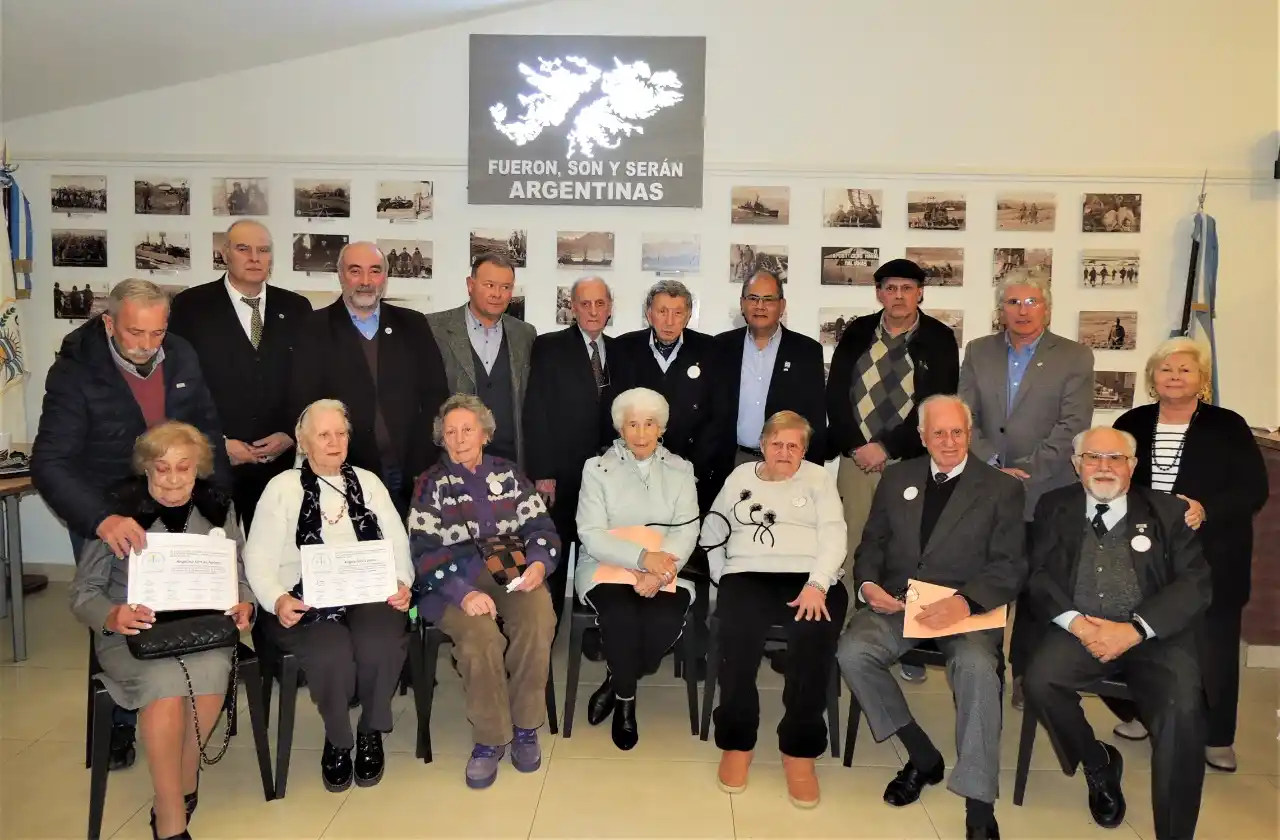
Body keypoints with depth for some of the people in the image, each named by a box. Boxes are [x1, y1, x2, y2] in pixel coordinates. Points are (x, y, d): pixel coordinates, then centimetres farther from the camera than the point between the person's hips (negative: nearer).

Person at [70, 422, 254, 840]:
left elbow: (239, 577, 8)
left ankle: (176, 791, -6)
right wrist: (113, 616, -23)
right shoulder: (117, 508, -5)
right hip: (131, 633, -2)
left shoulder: (218, 507, 3)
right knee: (165, 680, -32)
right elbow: (83, 592, -2)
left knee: (211, 671, -31)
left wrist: (244, 605, -14)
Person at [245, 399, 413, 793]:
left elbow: (398, 541, 11)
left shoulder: (368, 481, 16)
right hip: (308, 602, -2)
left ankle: (371, 733, -2)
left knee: (380, 645, -31)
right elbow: (259, 558, 1)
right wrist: (277, 600, -18)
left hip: (369, 595, 2)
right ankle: (337, 740, -1)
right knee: (333, 653, -33)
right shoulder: (282, 487, 8)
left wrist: (401, 582, -9)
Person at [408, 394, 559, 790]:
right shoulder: (432, 484, 8)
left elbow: (540, 527, 10)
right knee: (479, 634, -32)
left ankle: (526, 727, -11)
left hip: (513, 572, 2)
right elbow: (425, 551, -4)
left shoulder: (509, 474, 15)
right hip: (454, 582, -1)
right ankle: (490, 739, -13)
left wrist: (538, 563, -14)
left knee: (537, 620, -30)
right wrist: (463, 593, -21)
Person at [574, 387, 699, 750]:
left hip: (665, 568, 1)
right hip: (608, 566, -1)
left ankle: (615, 683, 3)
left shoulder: (680, 470, 8)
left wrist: (658, 570, -22)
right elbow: (591, 535, -7)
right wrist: (643, 557, -23)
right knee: (621, 617, -31)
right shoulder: (598, 468, 3)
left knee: (665, 622, -28)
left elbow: (687, 530, -3)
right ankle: (626, 698, 0)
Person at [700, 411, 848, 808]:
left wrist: (816, 585, -15)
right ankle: (737, 742, -13)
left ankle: (800, 750, -17)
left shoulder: (819, 478, 15)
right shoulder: (740, 476, 20)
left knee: (815, 639, -32)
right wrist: (720, 577, 2)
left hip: (809, 578, 0)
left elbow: (833, 535, 2)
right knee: (738, 636, -31)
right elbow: (713, 528, 19)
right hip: (749, 575, 1)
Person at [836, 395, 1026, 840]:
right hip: (898, 603, 3)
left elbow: (1010, 567, -4)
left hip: (968, 608, -3)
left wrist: (964, 601, -23)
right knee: (852, 652, -25)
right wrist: (868, 584, -9)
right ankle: (922, 755, -4)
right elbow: (873, 543, 14)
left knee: (977, 667, -34)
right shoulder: (896, 478, 13)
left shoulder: (1002, 488, 3)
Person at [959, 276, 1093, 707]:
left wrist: (1024, 471, -16)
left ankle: (1027, 674, 23)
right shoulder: (977, 352, 9)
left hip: (1046, 497, -2)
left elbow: (1072, 427, -8)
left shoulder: (1074, 357, 1)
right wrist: (993, 466, -12)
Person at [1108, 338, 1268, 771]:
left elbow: (1254, 490, -5)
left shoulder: (1228, 427, 0)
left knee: (1211, 648, 3)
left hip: (1210, 562, -2)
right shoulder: (1131, 424, 7)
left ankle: (1217, 737, 20)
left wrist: (1207, 511, -20)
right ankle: (1142, 714, 30)